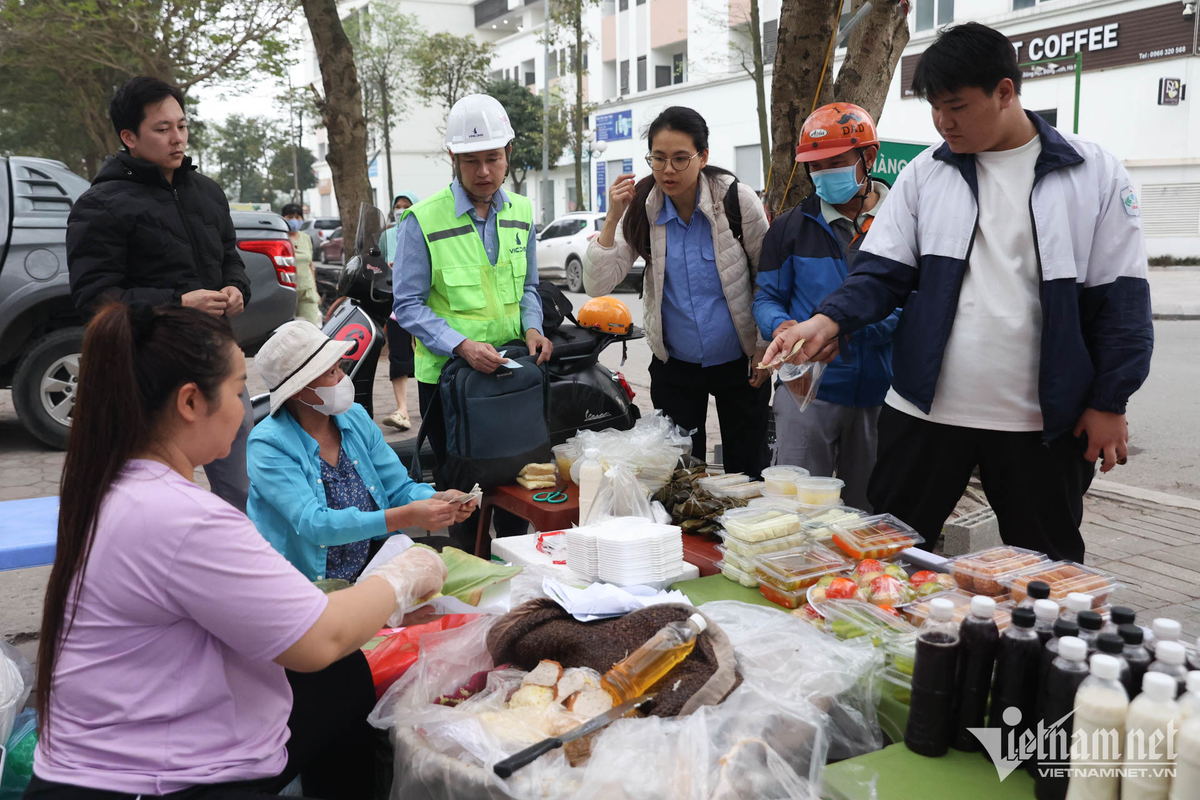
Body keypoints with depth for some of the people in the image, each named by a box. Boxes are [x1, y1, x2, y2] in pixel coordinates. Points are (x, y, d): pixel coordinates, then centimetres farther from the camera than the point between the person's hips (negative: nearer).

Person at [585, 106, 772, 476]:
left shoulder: (736, 199, -12)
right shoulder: (642, 210, -6)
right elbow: (597, 286, -11)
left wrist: (764, 349, -4)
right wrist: (612, 220, -20)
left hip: (739, 362, -2)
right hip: (674, 366, 2)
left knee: (748, 476, 7)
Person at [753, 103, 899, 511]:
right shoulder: (791, 226, 8)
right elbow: (768, 297, 9)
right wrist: (780, 325, -15)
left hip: (882, 393, 0)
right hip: (807, 387, 0)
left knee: (871, 513, 13)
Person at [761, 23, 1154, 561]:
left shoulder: (1095, 173, 0)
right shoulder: (925, 174, 5)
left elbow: (1121, 296, 0)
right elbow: (882, 271, 1)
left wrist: (1110, 404, -3)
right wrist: (829, 320, -18)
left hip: (1042, 418, -1)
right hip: (926, 410, 1)